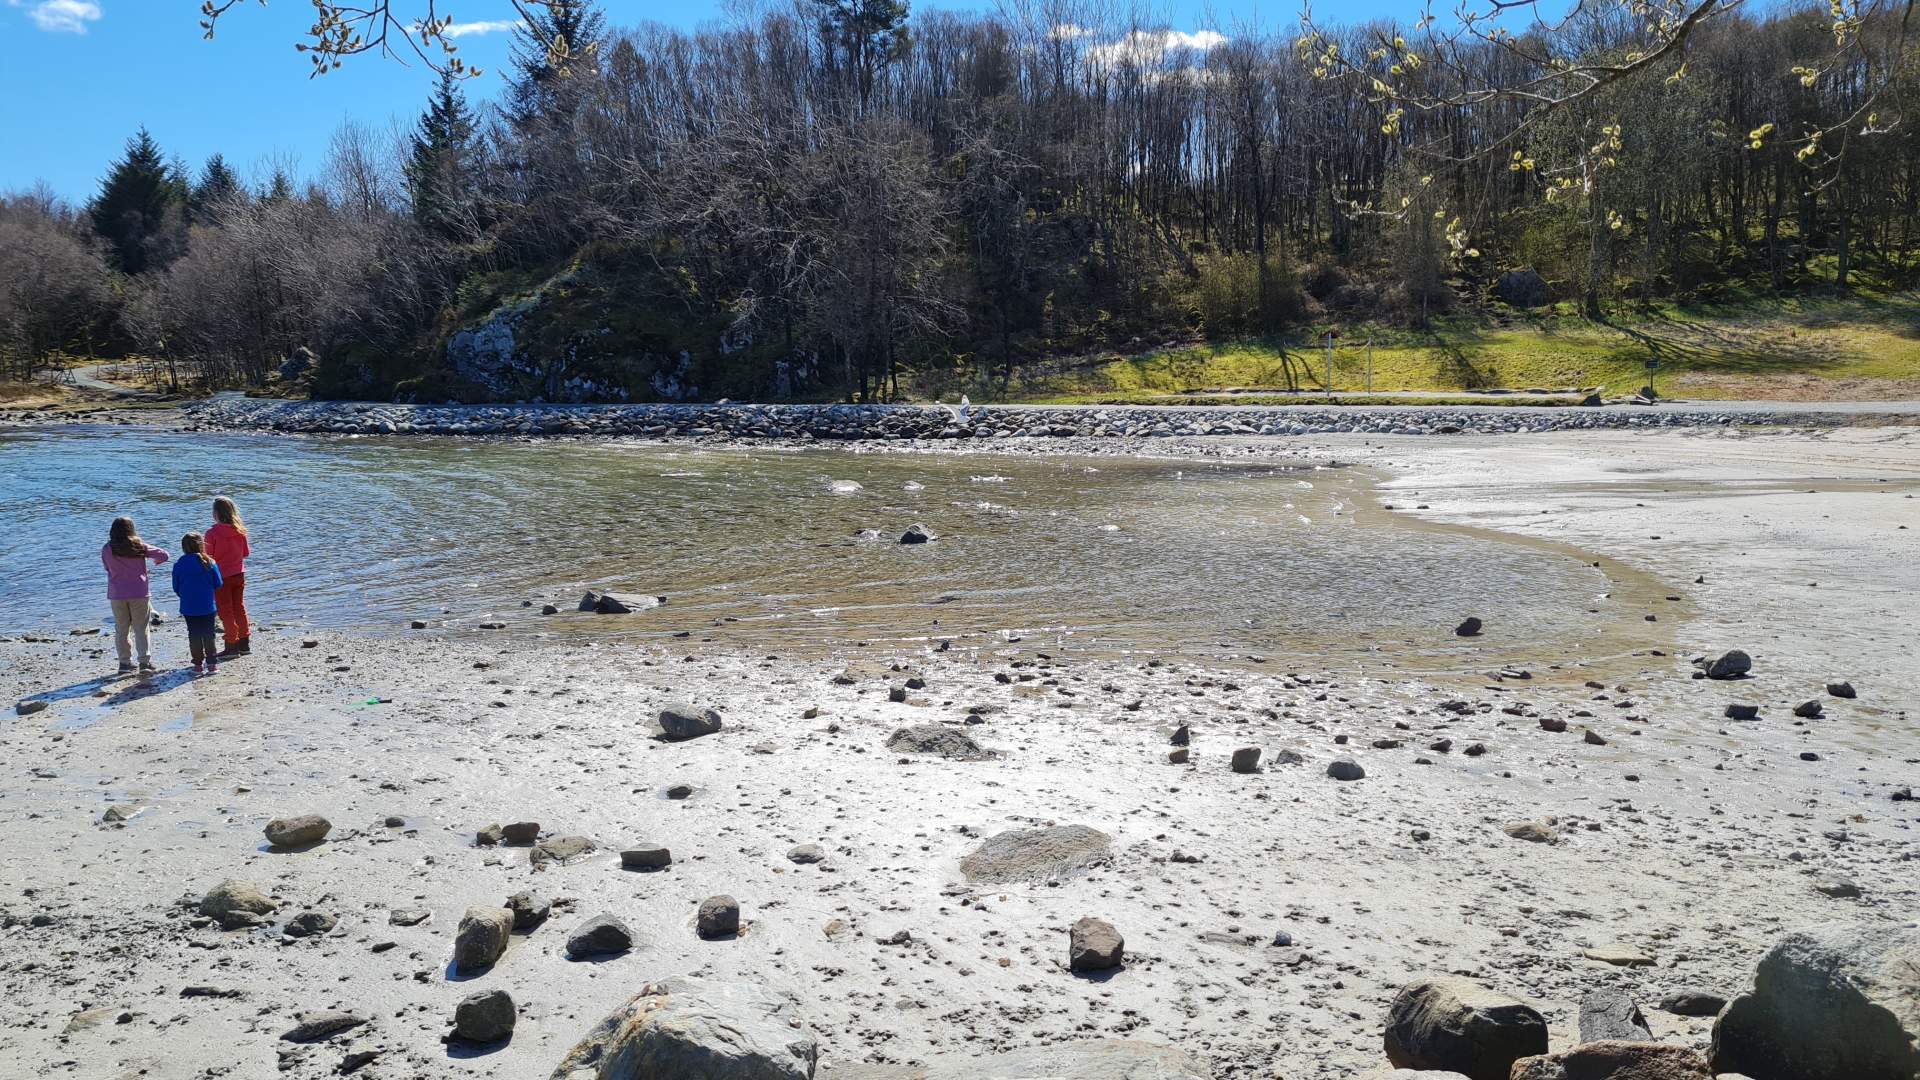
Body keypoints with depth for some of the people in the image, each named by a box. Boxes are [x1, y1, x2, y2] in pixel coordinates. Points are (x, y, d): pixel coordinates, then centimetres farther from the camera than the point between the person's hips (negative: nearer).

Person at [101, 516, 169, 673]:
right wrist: (157, 561, 16)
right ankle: (145, 660, -4)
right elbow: (163, 555, -6)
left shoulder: (107, 550, -4)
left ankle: (125, 662, 11)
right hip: (138, 593, -1)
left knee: (121, 629, 11)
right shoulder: (139, 546, -7)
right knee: (141, 628, 4)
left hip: (116, 594, 1)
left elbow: (107, 568, 7)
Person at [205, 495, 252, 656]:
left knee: (226, 611, 4)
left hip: (222, 576, -5)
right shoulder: (240, 530, -3)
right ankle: (245, 642, 19)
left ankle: (232, 646, 5)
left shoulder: (212, 533, -16)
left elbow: (208, 557, -12)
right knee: (239, 607, 16)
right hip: (239, 575, 5)